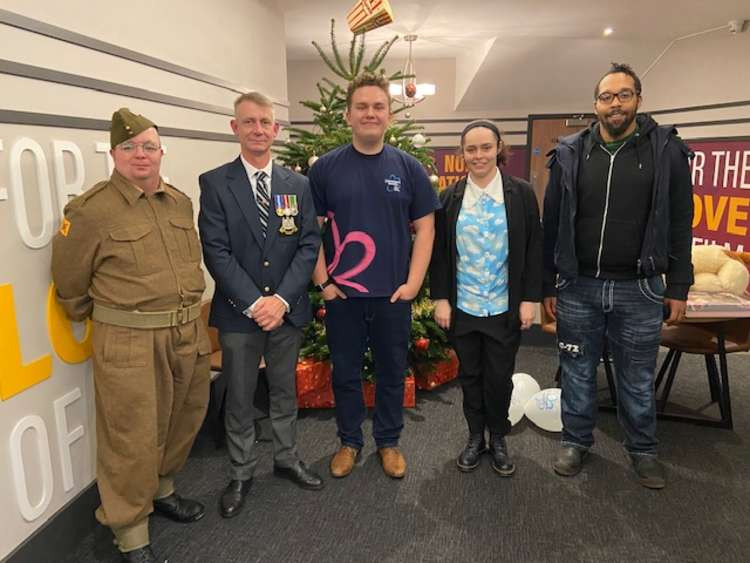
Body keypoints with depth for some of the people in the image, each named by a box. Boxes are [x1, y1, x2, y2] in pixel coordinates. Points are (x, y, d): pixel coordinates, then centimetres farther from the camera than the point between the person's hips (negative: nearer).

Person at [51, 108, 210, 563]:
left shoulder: (181, 202, 8)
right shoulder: (90, 210, -9)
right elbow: (69, 282, 0)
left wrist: (185, 314, 14)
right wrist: (109, 318, 10)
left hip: (189, 334, 6)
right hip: (129, 342, -6)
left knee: (183, 421, 19)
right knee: (133, 440, 3)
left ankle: (162, 491, 45)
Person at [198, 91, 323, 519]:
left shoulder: (298, 185, 4)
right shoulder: (215, 183, -4)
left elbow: (310, 245, -2)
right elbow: (216, 251, -10)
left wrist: (281, 299, -13)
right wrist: (253, 302, -17)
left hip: (288, 308, 3)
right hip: (238, 312, -2)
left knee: (285, 390, 18)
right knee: (239, 398, 11)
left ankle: (288, 459, 37)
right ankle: (241, 474, 30)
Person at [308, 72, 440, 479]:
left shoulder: (408, 167, 1)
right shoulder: (325, 167, 0)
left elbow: (425, 227, 2)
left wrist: (413, 283, -5)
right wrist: (322, 282, -4)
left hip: (393, 294, 1)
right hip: (342, 294, 0)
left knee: (392, 373, 13)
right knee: (345, 373, 13)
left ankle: (389, 442, 32)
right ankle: (349, 441, 32)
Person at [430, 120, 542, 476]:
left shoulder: (521, 193, -2)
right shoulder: (450, 198, 2)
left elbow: (533, 249, -1)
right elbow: (439, 253, 4)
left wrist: (530, 299, -5)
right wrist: (440, 298, -2)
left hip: (505, 308, -1)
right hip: (462, 306, 2)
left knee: (499, 376, 7)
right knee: (470, 374, 12)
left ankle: (498, 438, 29)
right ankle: (475, 436, 30)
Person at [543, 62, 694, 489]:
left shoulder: (666, 150, -1)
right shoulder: (570, 154, 1)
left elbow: (680, 224, 1)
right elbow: (552, 224, 4)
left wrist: (678, 287, -2)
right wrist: (548, 285, 4)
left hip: (640, 290, -1)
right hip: (578, 288, 1)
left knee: (638, 379, 14)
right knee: (578, 372, 14)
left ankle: (644, 450, 34)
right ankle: (576, 441, 32)